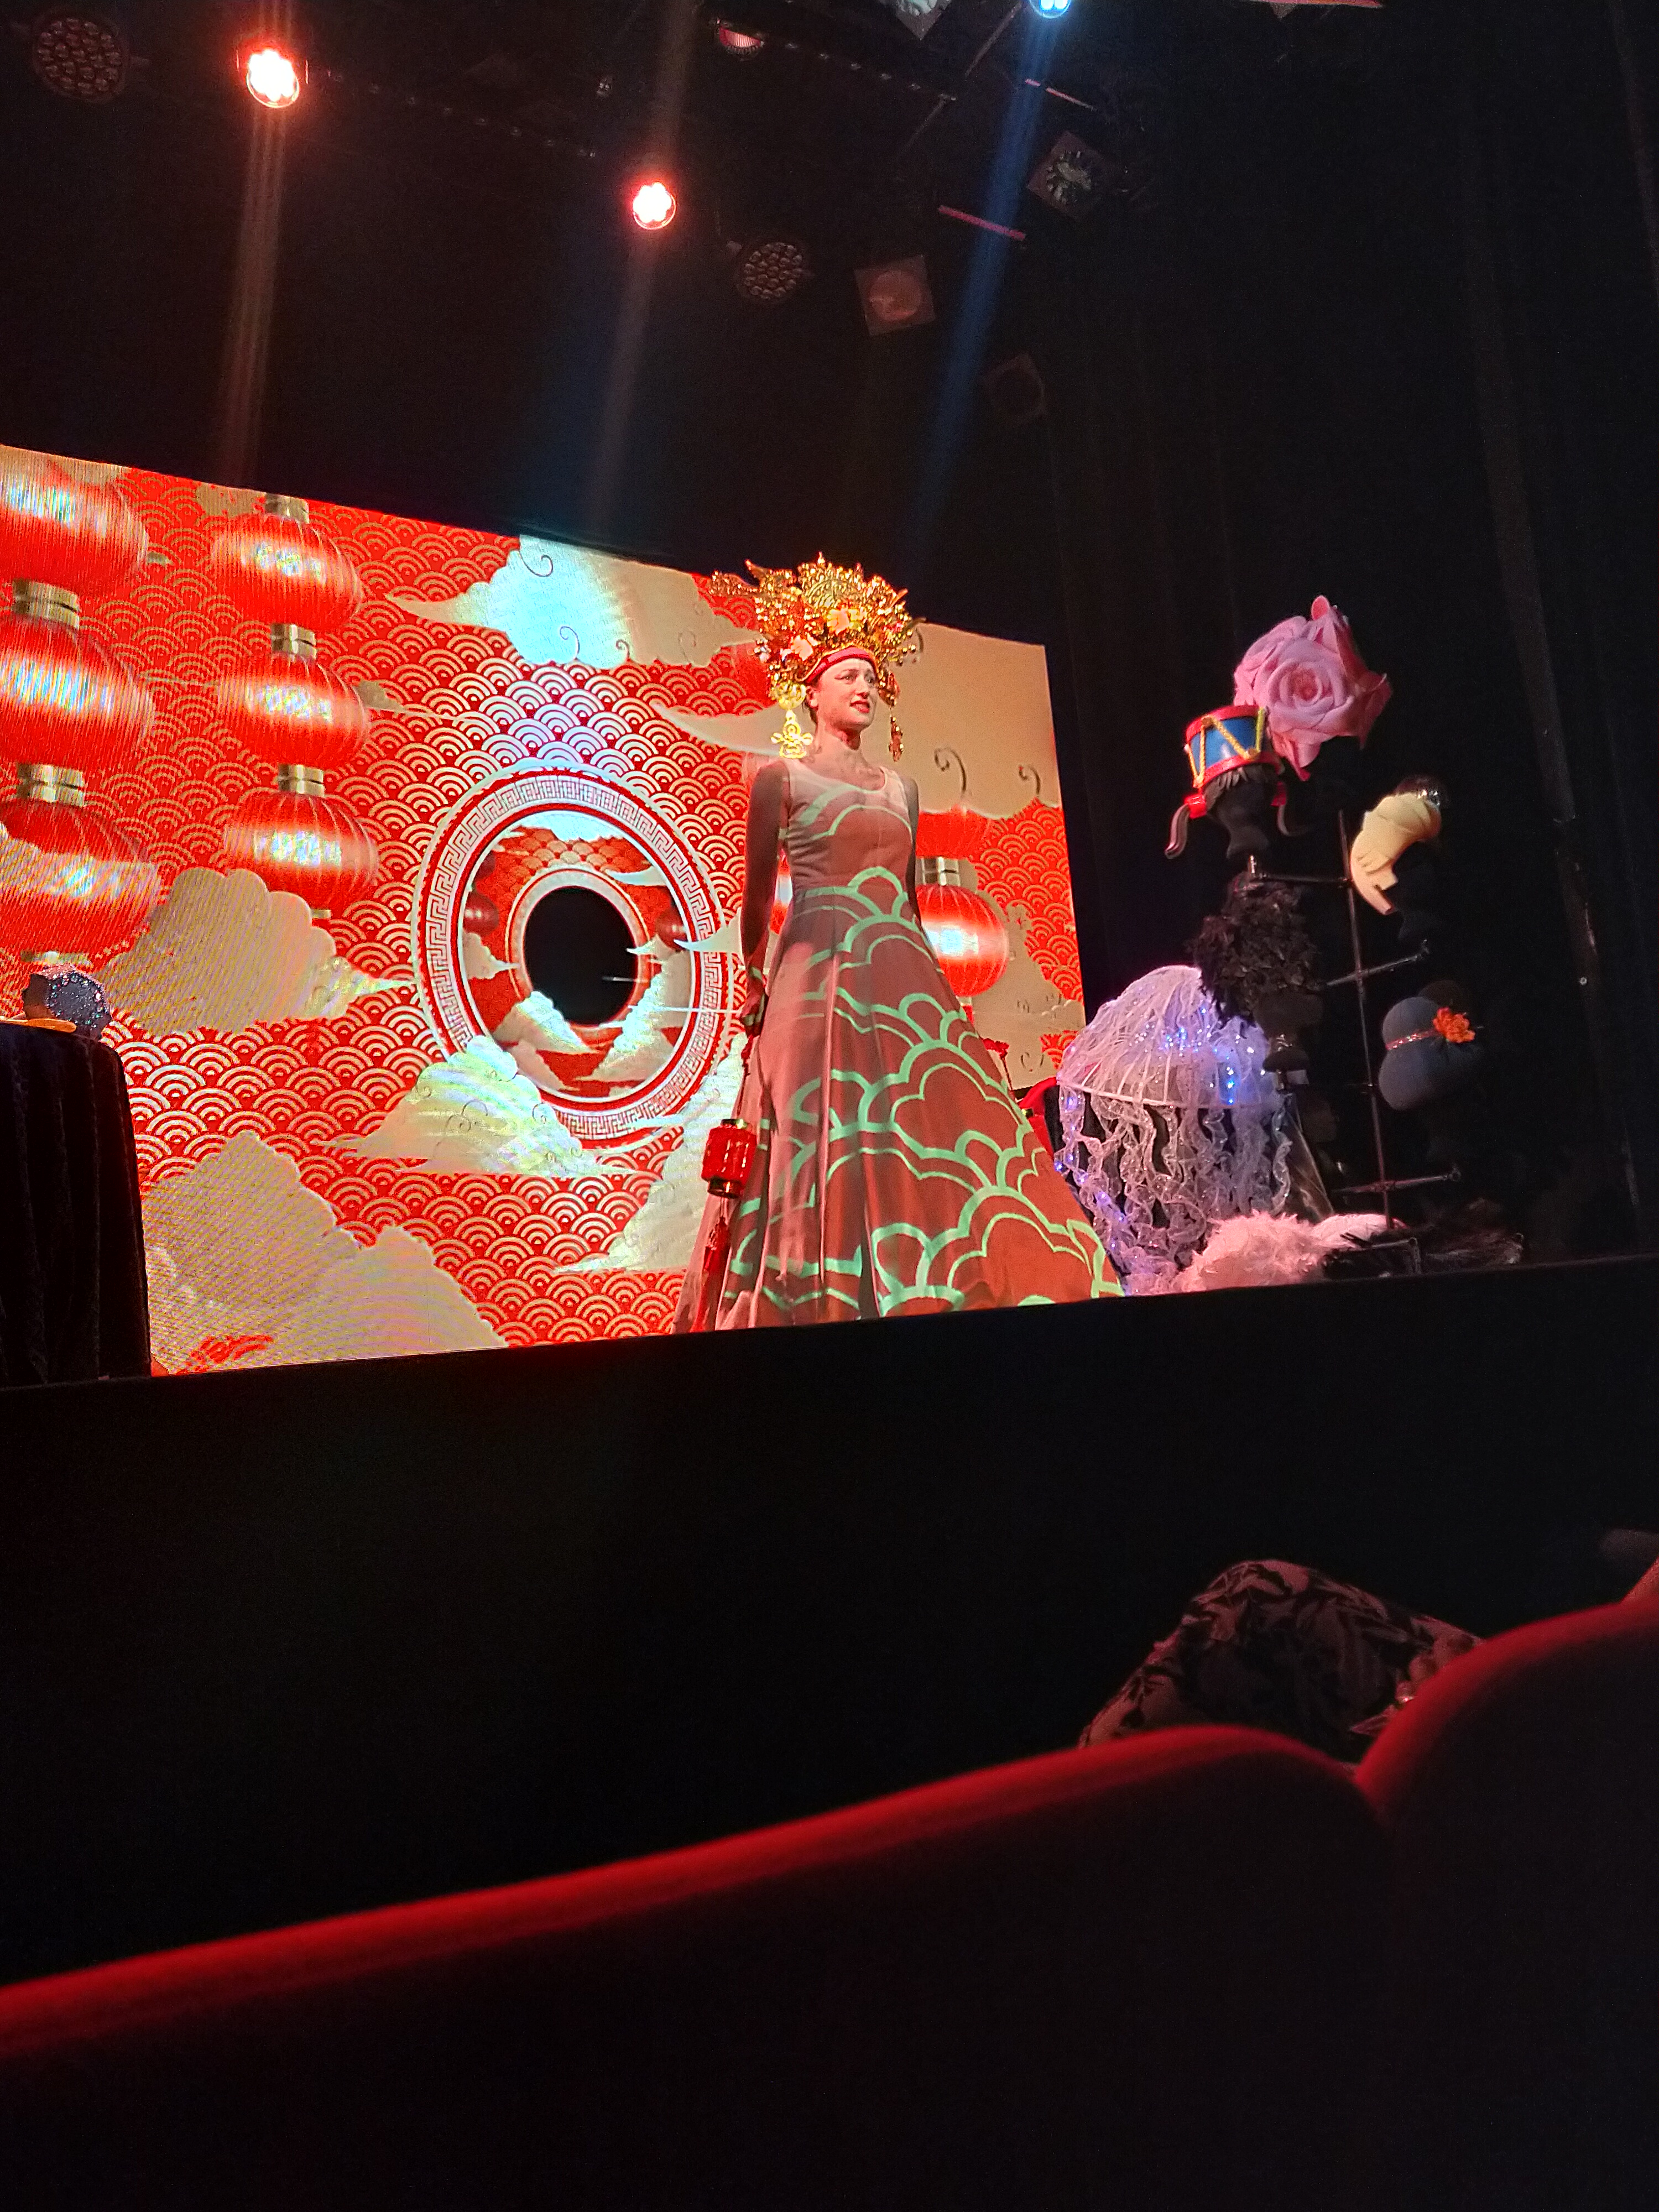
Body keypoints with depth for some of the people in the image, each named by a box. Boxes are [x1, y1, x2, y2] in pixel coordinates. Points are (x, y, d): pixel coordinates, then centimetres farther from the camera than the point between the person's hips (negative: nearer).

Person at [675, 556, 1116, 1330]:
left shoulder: (900, 786, 19)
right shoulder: (781, 775, 4)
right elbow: (757, 891, 4)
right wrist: (755, 976, 5)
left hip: (906, 977, 6)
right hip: (821, 976, -5)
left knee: (929, 1124, -1)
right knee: (833, 1146, -10)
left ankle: (926, 1295, 1)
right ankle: (829, 1303, -7)